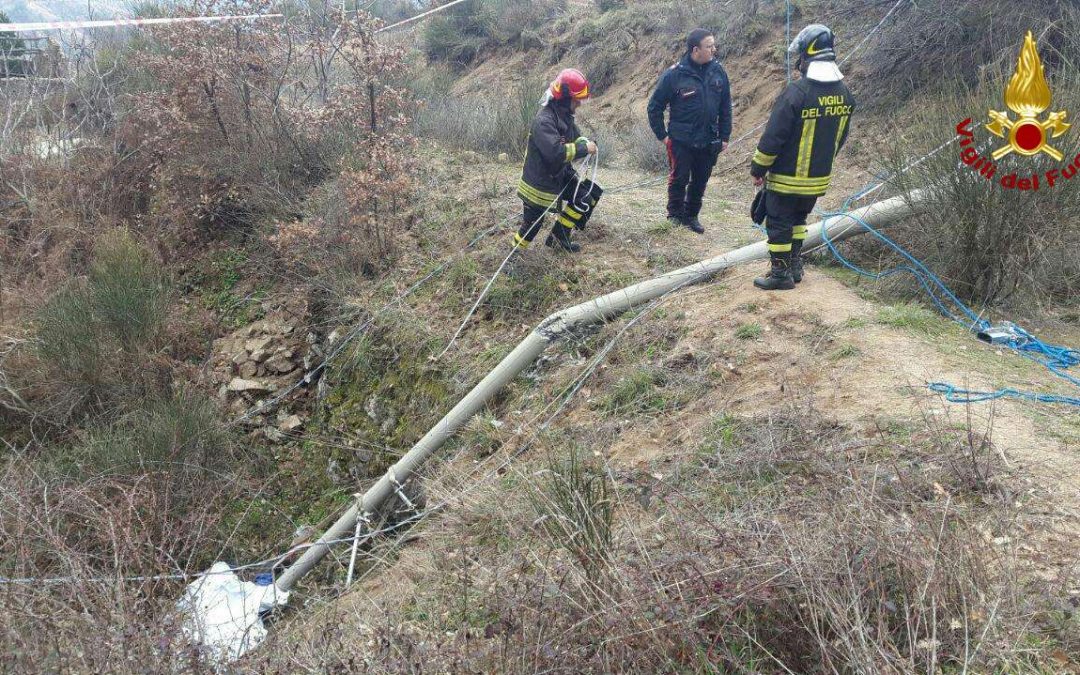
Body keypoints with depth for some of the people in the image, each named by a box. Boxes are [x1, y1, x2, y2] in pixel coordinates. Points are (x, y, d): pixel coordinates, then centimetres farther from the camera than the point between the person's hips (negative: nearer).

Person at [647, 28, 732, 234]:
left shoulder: (718, 72, 1)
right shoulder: (675, 74, -11)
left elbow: (725, 107, 9)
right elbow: (655, 106, -4)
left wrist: (724, 137, 8)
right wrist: (662, 135, -5)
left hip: (709, 141, 4)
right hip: (681, 141, -4)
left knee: (700, 181, 12)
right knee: (679, 179, 4)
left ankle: (691, 216, 28)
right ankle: (674, 217, 20)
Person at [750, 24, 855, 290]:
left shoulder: (797, 92, -22)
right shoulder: (844, 93, 0)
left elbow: (773, 136, -19)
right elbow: (841, 135, 11)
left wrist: (758, 168, -7)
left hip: (787, 178, -7)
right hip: (819, 178, 7)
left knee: (778, 224, 6)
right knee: (798, 219, 23)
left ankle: (781, 274, 12)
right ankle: (795, 266, 30)